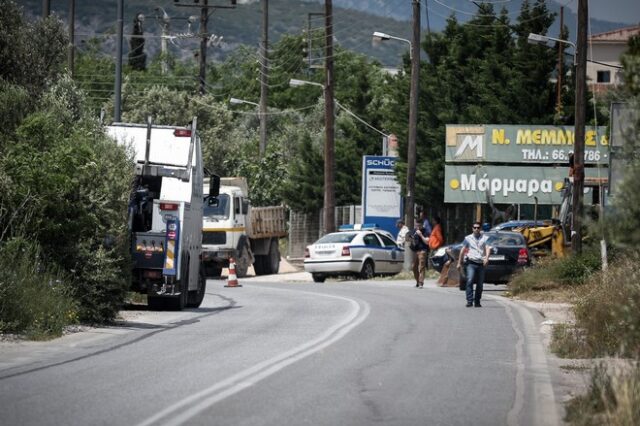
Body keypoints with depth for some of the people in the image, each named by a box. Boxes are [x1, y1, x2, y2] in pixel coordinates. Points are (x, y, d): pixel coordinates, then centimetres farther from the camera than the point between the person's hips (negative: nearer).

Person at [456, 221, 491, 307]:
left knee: (480, 284, 5)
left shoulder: (484, 238, 9)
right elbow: (463, 250, 14)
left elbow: (487, 248, -4)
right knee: (470, 281, -18)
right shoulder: (468, 238, 11)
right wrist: (459, 263, 12)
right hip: (471, 262, -1)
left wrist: (486, 258, -23)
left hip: (481, 264, 1)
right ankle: (469, 301, -20)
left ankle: (477, 302, 17)